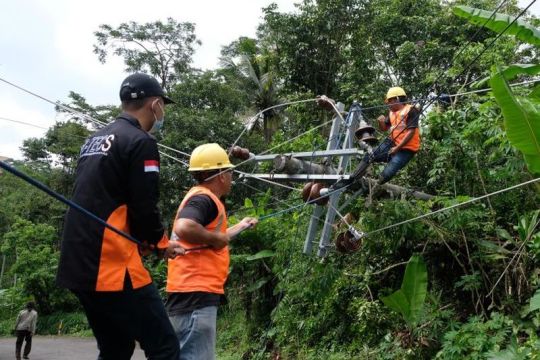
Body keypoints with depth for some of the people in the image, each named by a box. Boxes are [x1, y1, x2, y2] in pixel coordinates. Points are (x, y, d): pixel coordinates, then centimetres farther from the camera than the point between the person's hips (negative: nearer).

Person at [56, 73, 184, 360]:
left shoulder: (94, 140, 19)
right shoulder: (140, 142, -9)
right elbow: (144, 208, -14)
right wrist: (161, 243, 5)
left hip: (79, 265, 9)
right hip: (112, 266, -9)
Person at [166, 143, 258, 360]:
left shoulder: (202, 197, 20)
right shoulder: (203, 198, -12)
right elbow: (184, 228, -31)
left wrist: (239, 227, 40)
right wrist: (216, 238, -16)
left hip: (195, 292, 11)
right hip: (196, 293, -11)